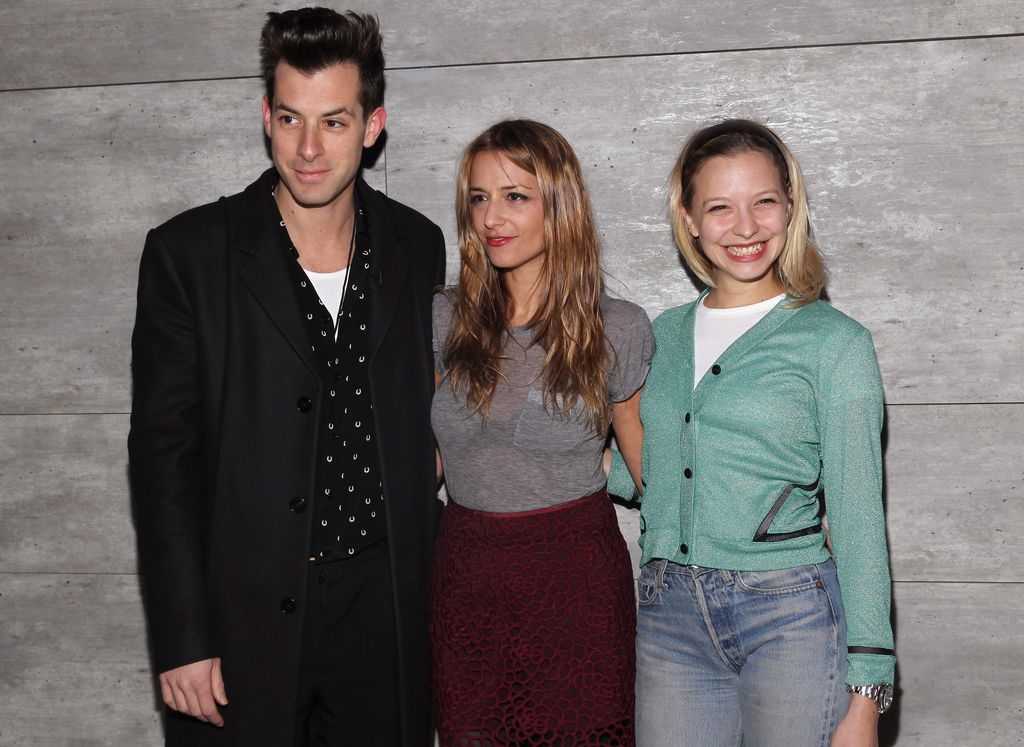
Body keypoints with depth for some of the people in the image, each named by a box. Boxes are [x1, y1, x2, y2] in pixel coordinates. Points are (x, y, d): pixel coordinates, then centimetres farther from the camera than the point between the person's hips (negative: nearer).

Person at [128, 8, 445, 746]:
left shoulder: (417, 246, 2)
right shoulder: (188, 254, -8)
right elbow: (163, 456, -8)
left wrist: (426, 585, 10)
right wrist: (182, 642, -10)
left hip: (384, 608, 3)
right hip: (244, 618, -2)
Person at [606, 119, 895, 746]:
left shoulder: (836, 342, -5)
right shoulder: (664, 335, 8)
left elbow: (858, 519, -6)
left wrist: (866, 697, -9)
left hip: (791, 620, -3)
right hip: (668, 618, 4)